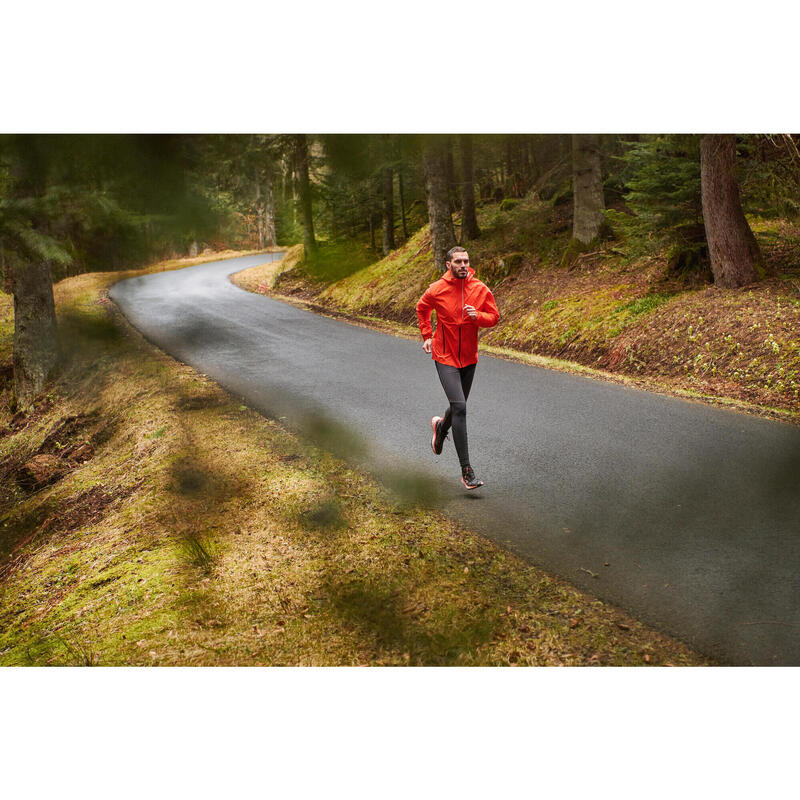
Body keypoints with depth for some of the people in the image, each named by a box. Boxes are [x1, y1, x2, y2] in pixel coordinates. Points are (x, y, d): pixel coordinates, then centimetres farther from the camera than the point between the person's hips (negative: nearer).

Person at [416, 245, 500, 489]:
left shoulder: (480, 289, -5)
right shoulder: (436, 290, -9)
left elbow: (494, 317, 2)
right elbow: (422, 309, 12)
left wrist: (477, 316, -18)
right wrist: (427, 336, 9)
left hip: (469, 357, 4)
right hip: (445, 357, -4)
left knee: (459, 406, 18)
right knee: (459, 407, -16)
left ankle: (441, 427, 57)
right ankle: (466, 471, -14)